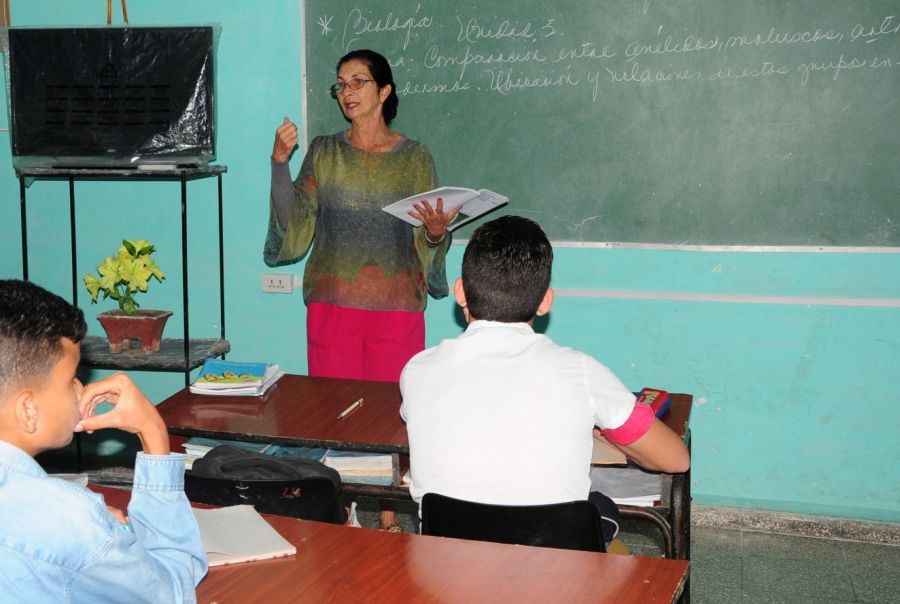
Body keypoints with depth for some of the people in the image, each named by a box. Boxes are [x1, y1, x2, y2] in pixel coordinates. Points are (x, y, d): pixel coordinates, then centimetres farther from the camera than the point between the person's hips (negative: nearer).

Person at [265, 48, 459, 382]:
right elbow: (293, 223, -2)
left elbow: (424, 243, 5)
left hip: (396, 308, -1)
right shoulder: (323, 152, 7)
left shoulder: (415, 157, 3)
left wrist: (435, 233, -17)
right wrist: (280, 161, -10)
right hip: (331, 305, 1)